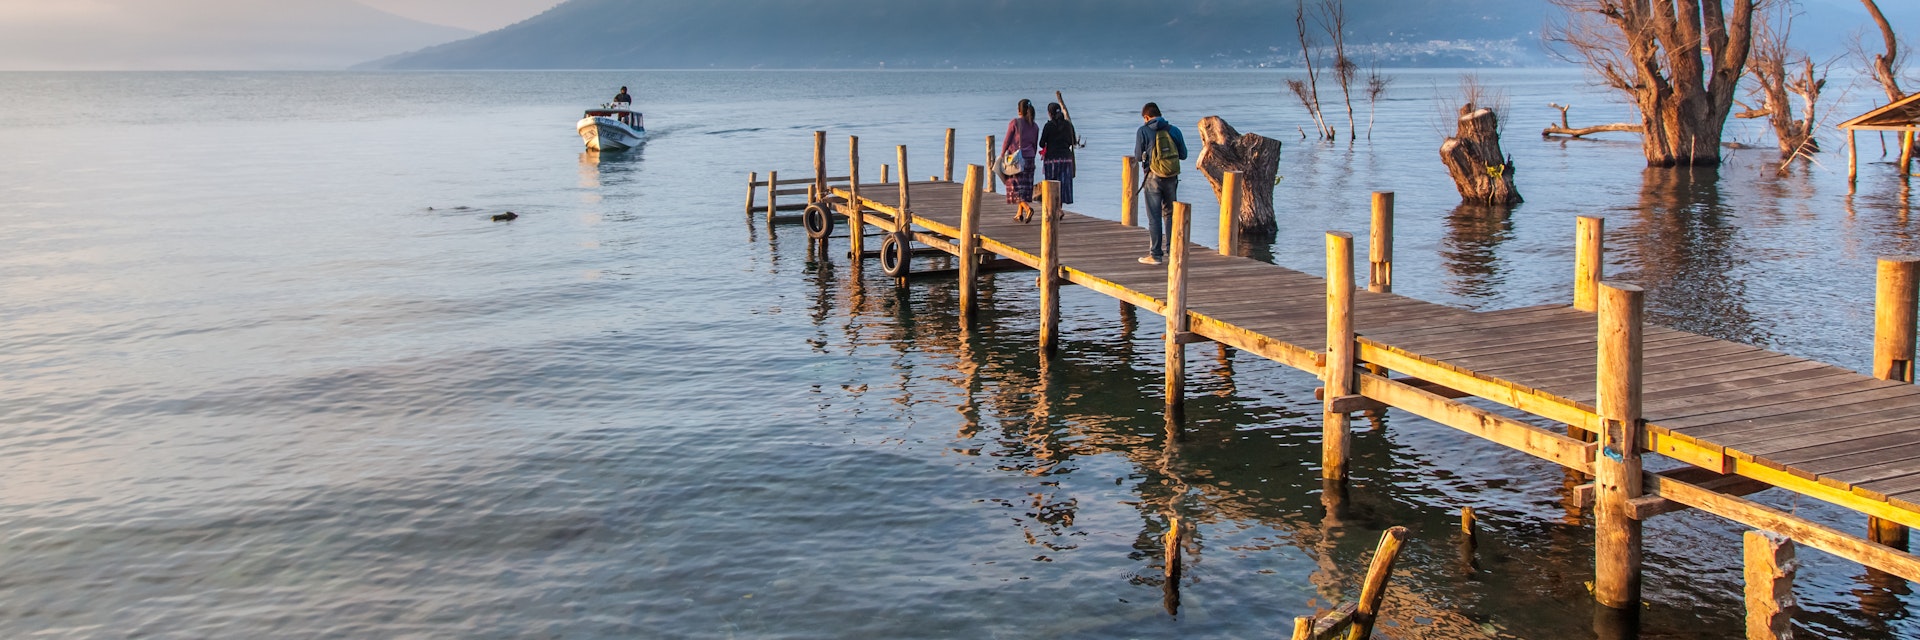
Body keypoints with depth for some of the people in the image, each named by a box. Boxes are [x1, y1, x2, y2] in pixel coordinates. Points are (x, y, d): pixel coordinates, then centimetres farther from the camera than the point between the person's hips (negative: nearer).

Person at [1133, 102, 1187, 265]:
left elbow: (1138, 156, -3)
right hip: (1172, 178, 3)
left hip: (1153, 178, -3)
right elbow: (1183, 154, 8)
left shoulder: (1143, 131, -6)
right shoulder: (1174, 130, 3)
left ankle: (1155, 254, 3)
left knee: (1154, 217, 2)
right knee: (1170, 214, 15)